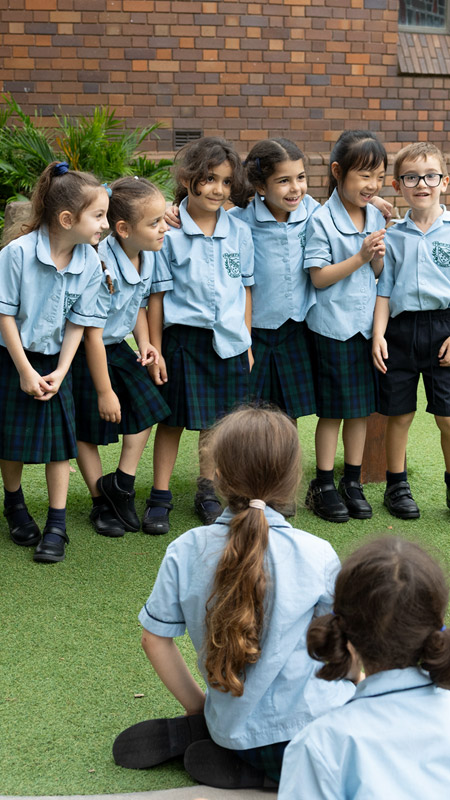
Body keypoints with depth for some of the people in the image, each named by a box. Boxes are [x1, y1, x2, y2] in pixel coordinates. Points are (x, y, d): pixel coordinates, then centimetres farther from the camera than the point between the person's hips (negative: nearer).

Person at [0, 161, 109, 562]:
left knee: (60, 440, 3)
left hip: (55, 361, 2)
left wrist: (59, 373, -10)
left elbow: (78, 323, -5)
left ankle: (57, 525, 13)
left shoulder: (91, 262, -13)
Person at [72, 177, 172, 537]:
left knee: (146, 409, 3)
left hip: (118, 347, 7)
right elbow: (92, 334, -25)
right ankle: (102, 503, 20)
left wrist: (145, 342, -5)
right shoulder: (102, 267, -31)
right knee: (88, 429, 5)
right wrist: (104, 391, -19)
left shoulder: (148, 257, -8)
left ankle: (121, 484, 16)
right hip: (84, 352, -7)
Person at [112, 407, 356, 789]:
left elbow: (155, 639, 1)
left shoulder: (185, 552, -7)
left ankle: (192, 731, 13)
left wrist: (198, 707, 15)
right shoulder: (317, 556, -15)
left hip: (234, 726, 7)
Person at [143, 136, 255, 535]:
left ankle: (208, 491, 29)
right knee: (173, 419, 6)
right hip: (183, 336, -3)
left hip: (228, 340, 3)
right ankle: (160, 497, 18)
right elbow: (156, 294, -3)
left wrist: (246, 342, 8)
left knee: (217, 420, 12)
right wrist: (155, 349, -5)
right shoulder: (168, 232, -6)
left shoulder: (240, 232, 3)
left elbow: (245, 289, 9)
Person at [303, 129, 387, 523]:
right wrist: (360, 257, -21)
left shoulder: (376, 218, 5)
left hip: (367, 324, 5)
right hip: (332, 326, -5)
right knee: (332, 409, 3)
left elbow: (379, 274, 11)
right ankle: (324, 486, 15)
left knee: (361, 407, 11)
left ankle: (353, 482, 23)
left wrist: (377, 257, -11)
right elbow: (319, 277, -14)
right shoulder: (322, 220, -13)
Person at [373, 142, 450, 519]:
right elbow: (384, 291, 8)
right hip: (401, 330, 2)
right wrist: (379, 334, -2)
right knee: (399, 414, 9)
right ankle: (397, 485, 24)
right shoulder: (393, 236, 6)